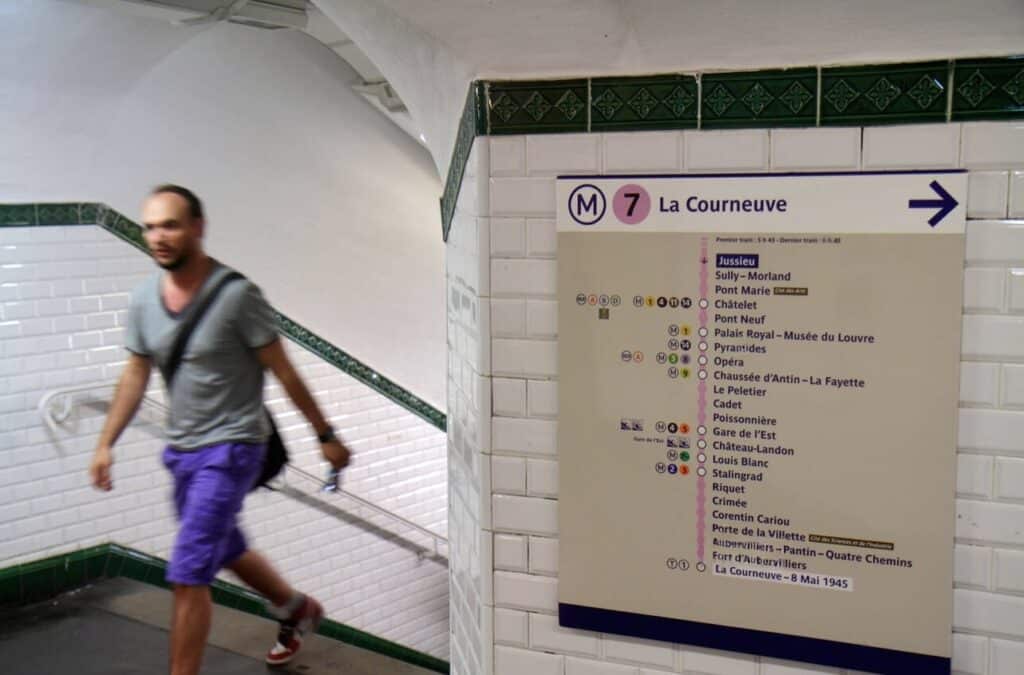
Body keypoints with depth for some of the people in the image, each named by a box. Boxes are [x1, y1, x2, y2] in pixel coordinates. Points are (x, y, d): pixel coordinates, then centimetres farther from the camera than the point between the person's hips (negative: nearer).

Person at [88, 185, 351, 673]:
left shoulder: (235, 295, -19)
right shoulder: (145, 299, -1)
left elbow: (283, 371, -13)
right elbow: (135, 376, 9)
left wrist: (326, 435, -7)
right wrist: (106, 444, 3)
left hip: (230, 449, -7)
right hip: (181, 449, 8)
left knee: (188, 575, -10)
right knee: (227, 551, 25)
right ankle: (296, 609, 50)